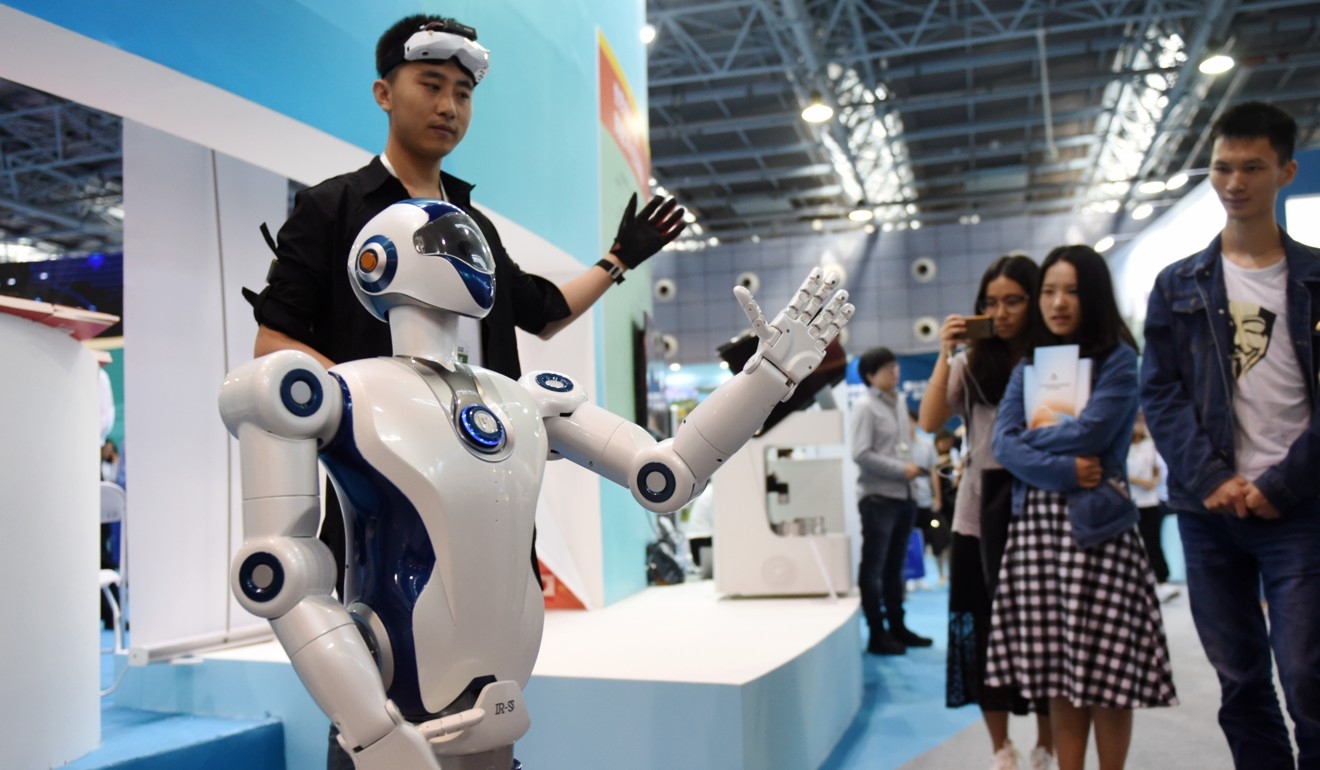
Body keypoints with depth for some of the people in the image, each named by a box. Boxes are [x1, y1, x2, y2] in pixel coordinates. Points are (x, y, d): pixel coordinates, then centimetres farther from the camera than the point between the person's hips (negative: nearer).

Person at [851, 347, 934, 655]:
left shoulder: (899, 403, 13)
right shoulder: (865, 406, -9)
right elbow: (861, 454, -17)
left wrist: (913, 468, 3)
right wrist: (902, 470, -15)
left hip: (902, 495, 7)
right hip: (878, 497, -7)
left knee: (894, 566, 14)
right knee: (873, 567, 0)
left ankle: (897, 628, 22)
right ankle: (877, 635, 5)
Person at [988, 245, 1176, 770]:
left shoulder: (1118, 359, 0)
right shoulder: (1028, 367, 14)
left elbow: (1089, 433, -14)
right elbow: (1003, 443, 0)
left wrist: (1030, 437, 0)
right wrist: (1062, 471, -13)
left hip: (1097, 526, -4)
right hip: (1035, 525, 4)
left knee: (1104, 669, 0)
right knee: (1057, 669, 8)